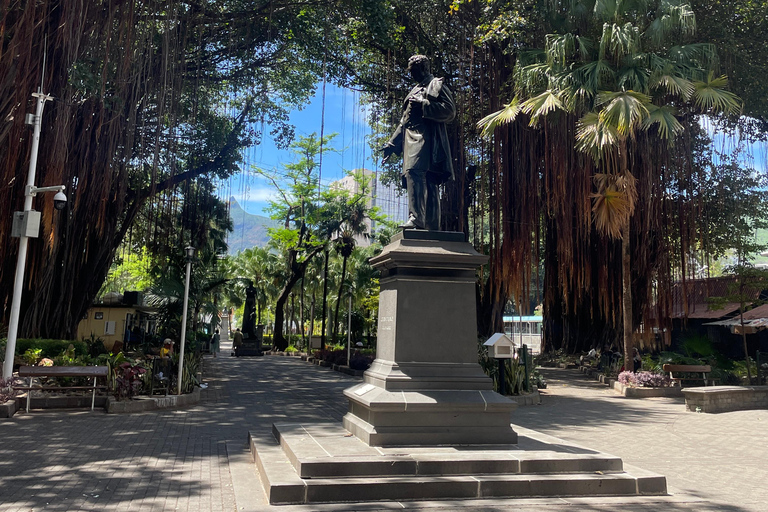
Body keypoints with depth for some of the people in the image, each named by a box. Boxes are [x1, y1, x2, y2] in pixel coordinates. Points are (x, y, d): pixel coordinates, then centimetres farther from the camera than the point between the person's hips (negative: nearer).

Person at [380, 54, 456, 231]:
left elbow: (450, 111, -7)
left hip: (426, 137, -8)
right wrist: (392, 143, 26)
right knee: (429, 182, 4)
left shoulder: (437, 85, 7)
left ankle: (416, 218, -35)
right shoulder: (415, 90, 30)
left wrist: (423, 104, -11)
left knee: (414, 172, -27)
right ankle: (432, 226, 2)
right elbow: (404, 121, 31)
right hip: (412, 139, 8)